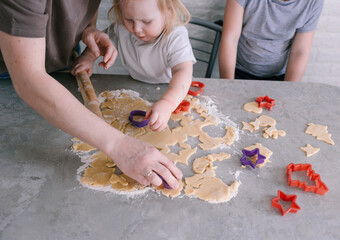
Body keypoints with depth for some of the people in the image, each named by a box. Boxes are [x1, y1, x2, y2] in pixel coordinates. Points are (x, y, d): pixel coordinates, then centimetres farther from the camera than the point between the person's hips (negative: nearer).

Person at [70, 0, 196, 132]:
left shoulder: (176, 37, -32)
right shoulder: (121, 28, -17)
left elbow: (183, 72, -47)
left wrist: (167, 103, -64)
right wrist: (88, 57, -12)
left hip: (172, 92, -3)